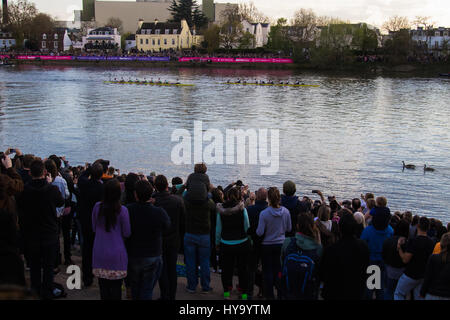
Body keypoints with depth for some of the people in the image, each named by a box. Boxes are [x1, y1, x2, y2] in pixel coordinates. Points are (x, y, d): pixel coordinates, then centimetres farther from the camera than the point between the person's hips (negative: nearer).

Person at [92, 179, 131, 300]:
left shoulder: (97, 207, -5)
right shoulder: (122, 210, -14)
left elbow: (94, 228, 9)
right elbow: (127, 233, -4)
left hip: (99, 253, 3)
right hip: (116, 255, -3)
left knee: (103, 287, 11)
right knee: (116, 287, 6)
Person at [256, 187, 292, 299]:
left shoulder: (264, 213, -22)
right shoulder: (286, 212, -11)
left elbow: (259, 233, -18)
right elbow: (289, 229, 2)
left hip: (267, 245, -3)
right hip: (281, 244, 3)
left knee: (268, 271, 8)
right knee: (279, 270, 16)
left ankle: (270, 295, 13)